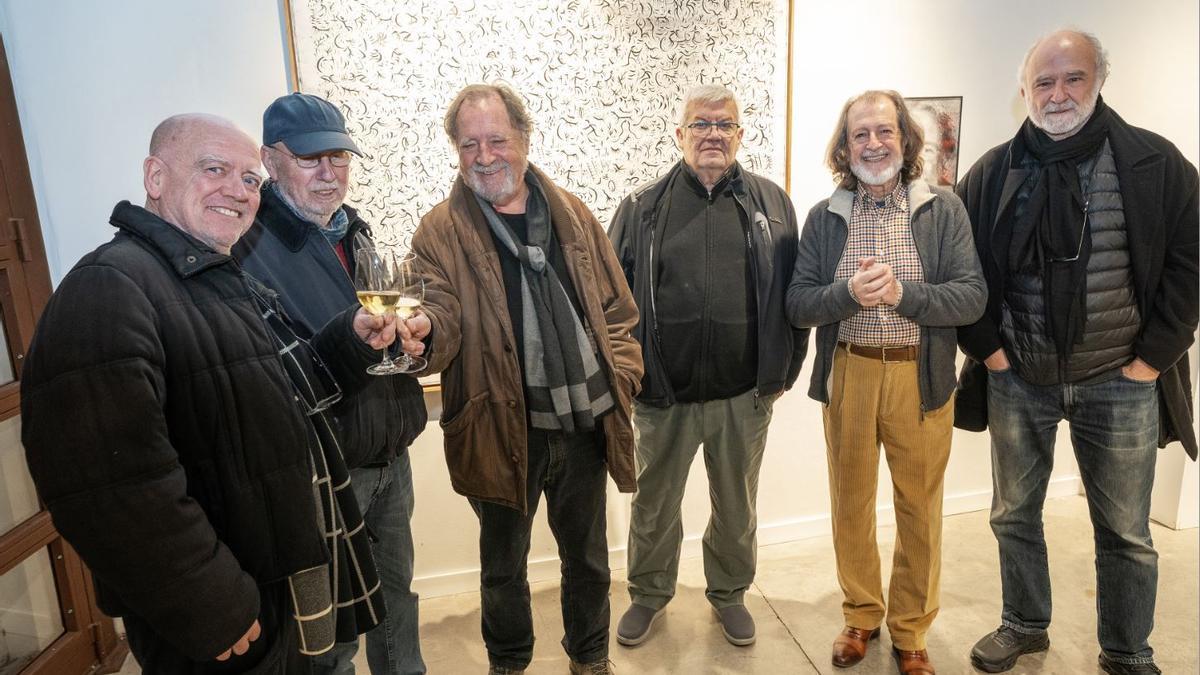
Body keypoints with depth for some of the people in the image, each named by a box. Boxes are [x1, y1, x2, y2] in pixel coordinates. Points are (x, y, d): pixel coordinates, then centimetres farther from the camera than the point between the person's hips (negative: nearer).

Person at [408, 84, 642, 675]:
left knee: (587, 555, 21)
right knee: (503, 562, 17)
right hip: (504, 427, -2)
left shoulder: (572, 215, 5)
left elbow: (616, 306, 10)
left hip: (585, 420, 3)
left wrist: (622, 372, 1)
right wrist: (423, 327, -37)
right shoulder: (441, 233, -5)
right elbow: (443, 315, -15)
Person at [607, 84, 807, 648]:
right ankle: (649, 593, 40)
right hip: (662, 395, 0)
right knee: (653, 505, 16)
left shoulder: (772, 204, 3)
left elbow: (793, 294, 5)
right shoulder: (643, 208, 0)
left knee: (737, 507, 18)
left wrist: (783, 370, 4)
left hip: (745, 396, 1)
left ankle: (729, 593, 43)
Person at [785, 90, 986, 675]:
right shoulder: (824, 217, 3)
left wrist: (901, 292, -23)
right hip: (847, 376, 1)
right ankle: (861, 615, 35)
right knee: (850, 505, 13)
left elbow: (972, 298, -8)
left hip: (921, 377, -1)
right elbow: (798, 305, -2)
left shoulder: (943, 210, -1)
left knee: (919, 509, 11)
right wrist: (849, 292, -21)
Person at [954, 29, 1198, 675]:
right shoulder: (991, 174, 0)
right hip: (1016, 379, 1)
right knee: (1014, 514, 14)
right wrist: (986, 347, -4)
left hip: (1120, 381, -1)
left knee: (1125, 531, 11)